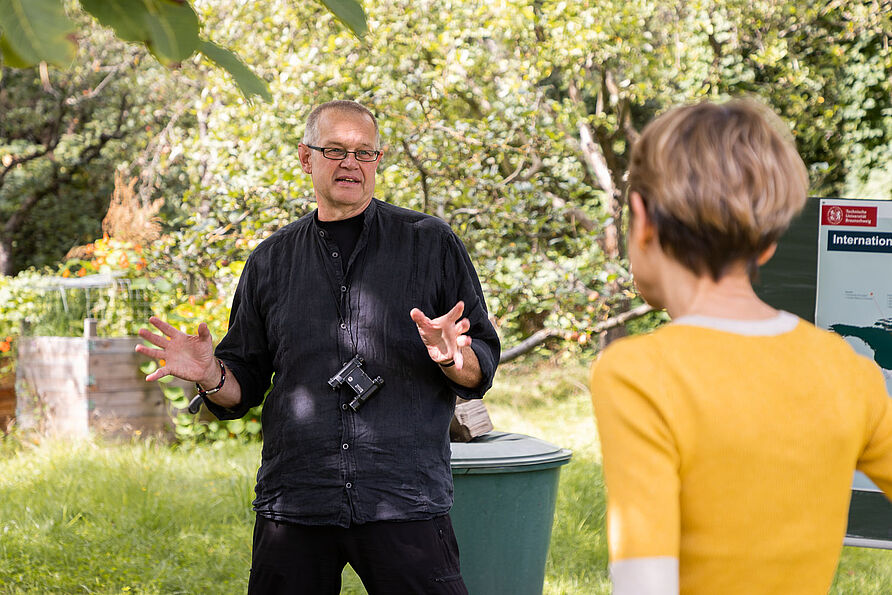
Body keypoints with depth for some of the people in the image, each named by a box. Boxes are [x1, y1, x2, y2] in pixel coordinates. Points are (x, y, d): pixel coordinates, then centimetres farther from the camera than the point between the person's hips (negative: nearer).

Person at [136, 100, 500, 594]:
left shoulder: (431, 244, 6)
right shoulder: (271, 260, 13)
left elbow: (480, 371, 4)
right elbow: (246, 383, 16)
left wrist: (450, 357, -18)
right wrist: (210, 376, -5)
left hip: (405, 501, -2)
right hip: (294, 506, 2)